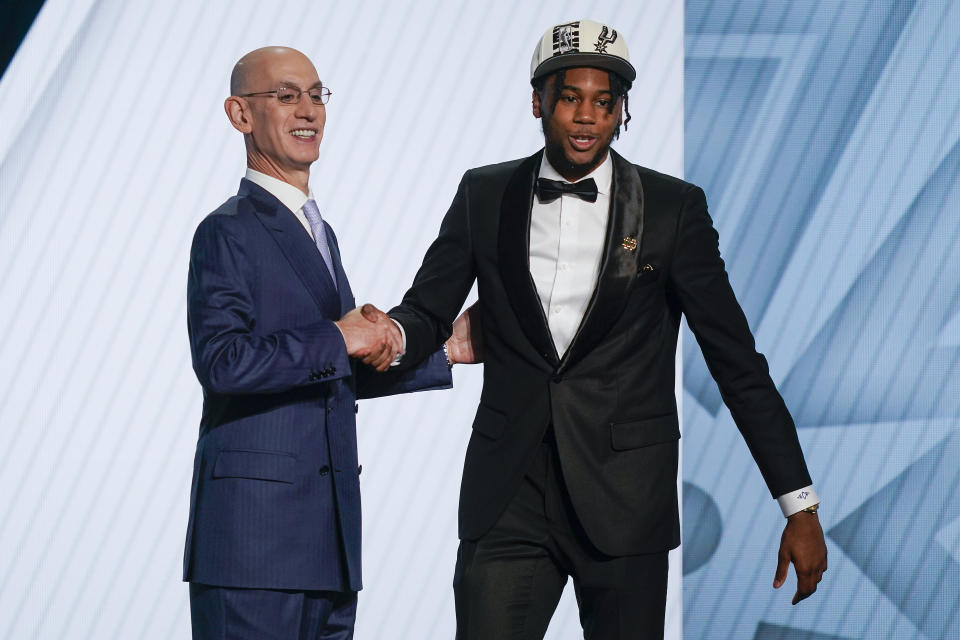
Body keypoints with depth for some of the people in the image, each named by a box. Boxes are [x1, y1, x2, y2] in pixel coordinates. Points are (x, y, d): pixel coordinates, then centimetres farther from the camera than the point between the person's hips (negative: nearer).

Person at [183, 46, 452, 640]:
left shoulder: (318, 232, 21)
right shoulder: (229, 233, -7)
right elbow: (223, 362, -21)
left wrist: (444, 352, 22)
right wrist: (340, 339, -14)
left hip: (328, 524, 8)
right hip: (256, 520, -8)